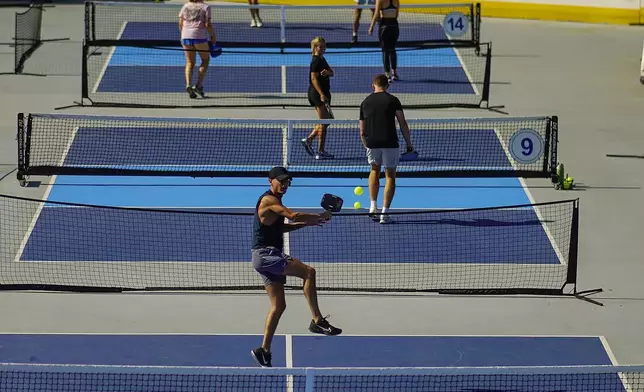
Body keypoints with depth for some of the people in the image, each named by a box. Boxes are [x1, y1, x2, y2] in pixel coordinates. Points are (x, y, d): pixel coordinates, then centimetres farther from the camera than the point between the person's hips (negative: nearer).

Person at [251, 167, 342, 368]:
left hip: (270, 256, 11)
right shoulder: (268, 199, -11)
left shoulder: (274, 201, 20)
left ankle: (264, 350, 12)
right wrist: (320, 216, -11)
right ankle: (317, 321, -24)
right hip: (265, 254, -11)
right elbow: (292, 215, -23)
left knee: (278, 306, 9)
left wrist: (306, 223, 18)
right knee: (308, 272, -23)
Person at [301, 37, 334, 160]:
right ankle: (320, 152, -3)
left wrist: (327, 72, -15)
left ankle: (308, 140, 22)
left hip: (322, 93, 10)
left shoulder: (322, 59, 15)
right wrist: (322, 94, -26)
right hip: (318, 93, -10)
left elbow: (331, 72, 10)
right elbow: (314, 79, -20)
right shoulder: (316, 61, -14)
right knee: (324, 122, -5)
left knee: (325, 121, 17)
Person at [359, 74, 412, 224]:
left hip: (372, 143, 3)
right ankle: (384, 213, -1)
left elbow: (362, 132, 14)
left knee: (374, 169, 27)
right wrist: (409, 144, 5)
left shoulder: (365, 102, 10)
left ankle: (373, 206, 19)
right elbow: (403, 124, -3)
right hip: (390, 143, -3)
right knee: (390, 176, 8)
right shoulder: (393, 100, 1)